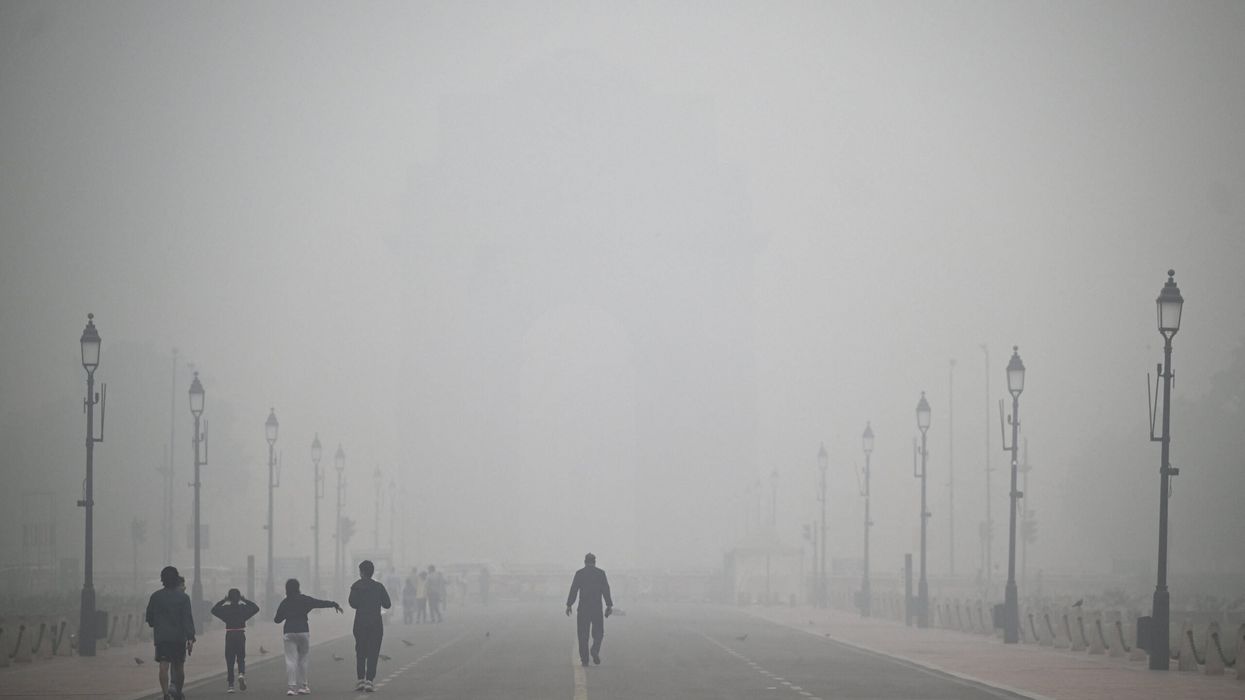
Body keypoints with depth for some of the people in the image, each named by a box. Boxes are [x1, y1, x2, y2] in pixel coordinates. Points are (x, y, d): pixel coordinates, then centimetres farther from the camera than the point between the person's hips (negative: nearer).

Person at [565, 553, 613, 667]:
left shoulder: (579, 573, 2)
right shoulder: (601, 573, 3)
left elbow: (573, 590, -1)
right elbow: (606, 590, 0)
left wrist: (569, 605, 3)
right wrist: (609, 606, 4)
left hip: (583, 608, 0)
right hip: (597, 608, 0)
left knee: (583, 634, 5)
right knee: (598, 632, 10)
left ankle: (584, 659, 2)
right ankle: (595, 650, -16)